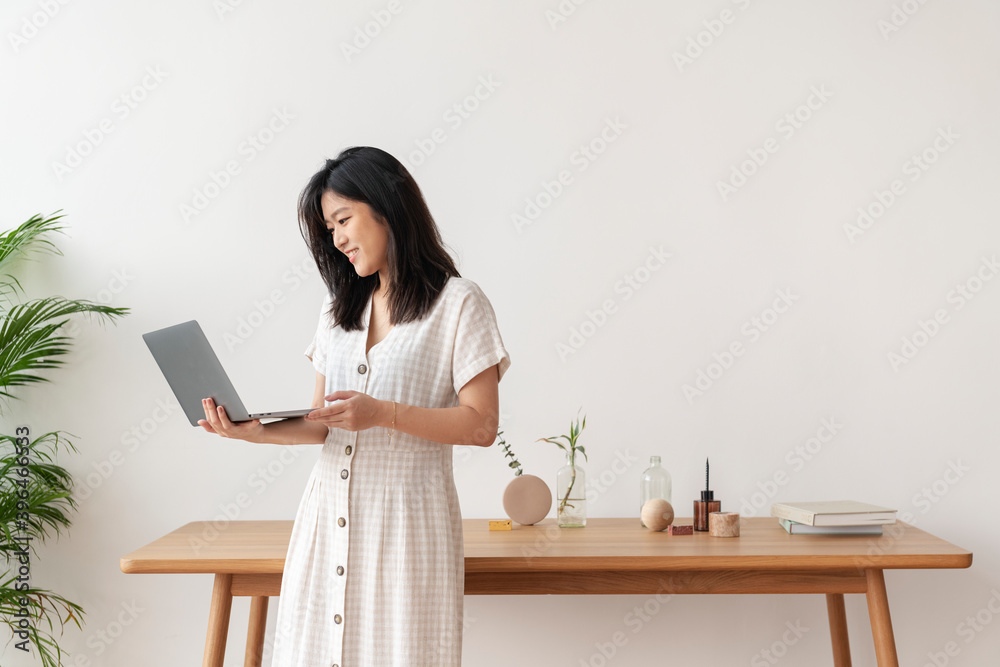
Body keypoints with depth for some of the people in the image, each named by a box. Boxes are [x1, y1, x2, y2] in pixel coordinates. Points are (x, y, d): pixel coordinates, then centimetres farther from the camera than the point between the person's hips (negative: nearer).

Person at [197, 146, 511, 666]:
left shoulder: (458, 304, -3)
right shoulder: (338, 307, 17)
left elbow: (480, 426, -9)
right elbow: (321, 423, 13)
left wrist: (384, 414, -18)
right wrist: (258, 431, -5)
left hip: (406, 515, -5)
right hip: (329, 514, 5)